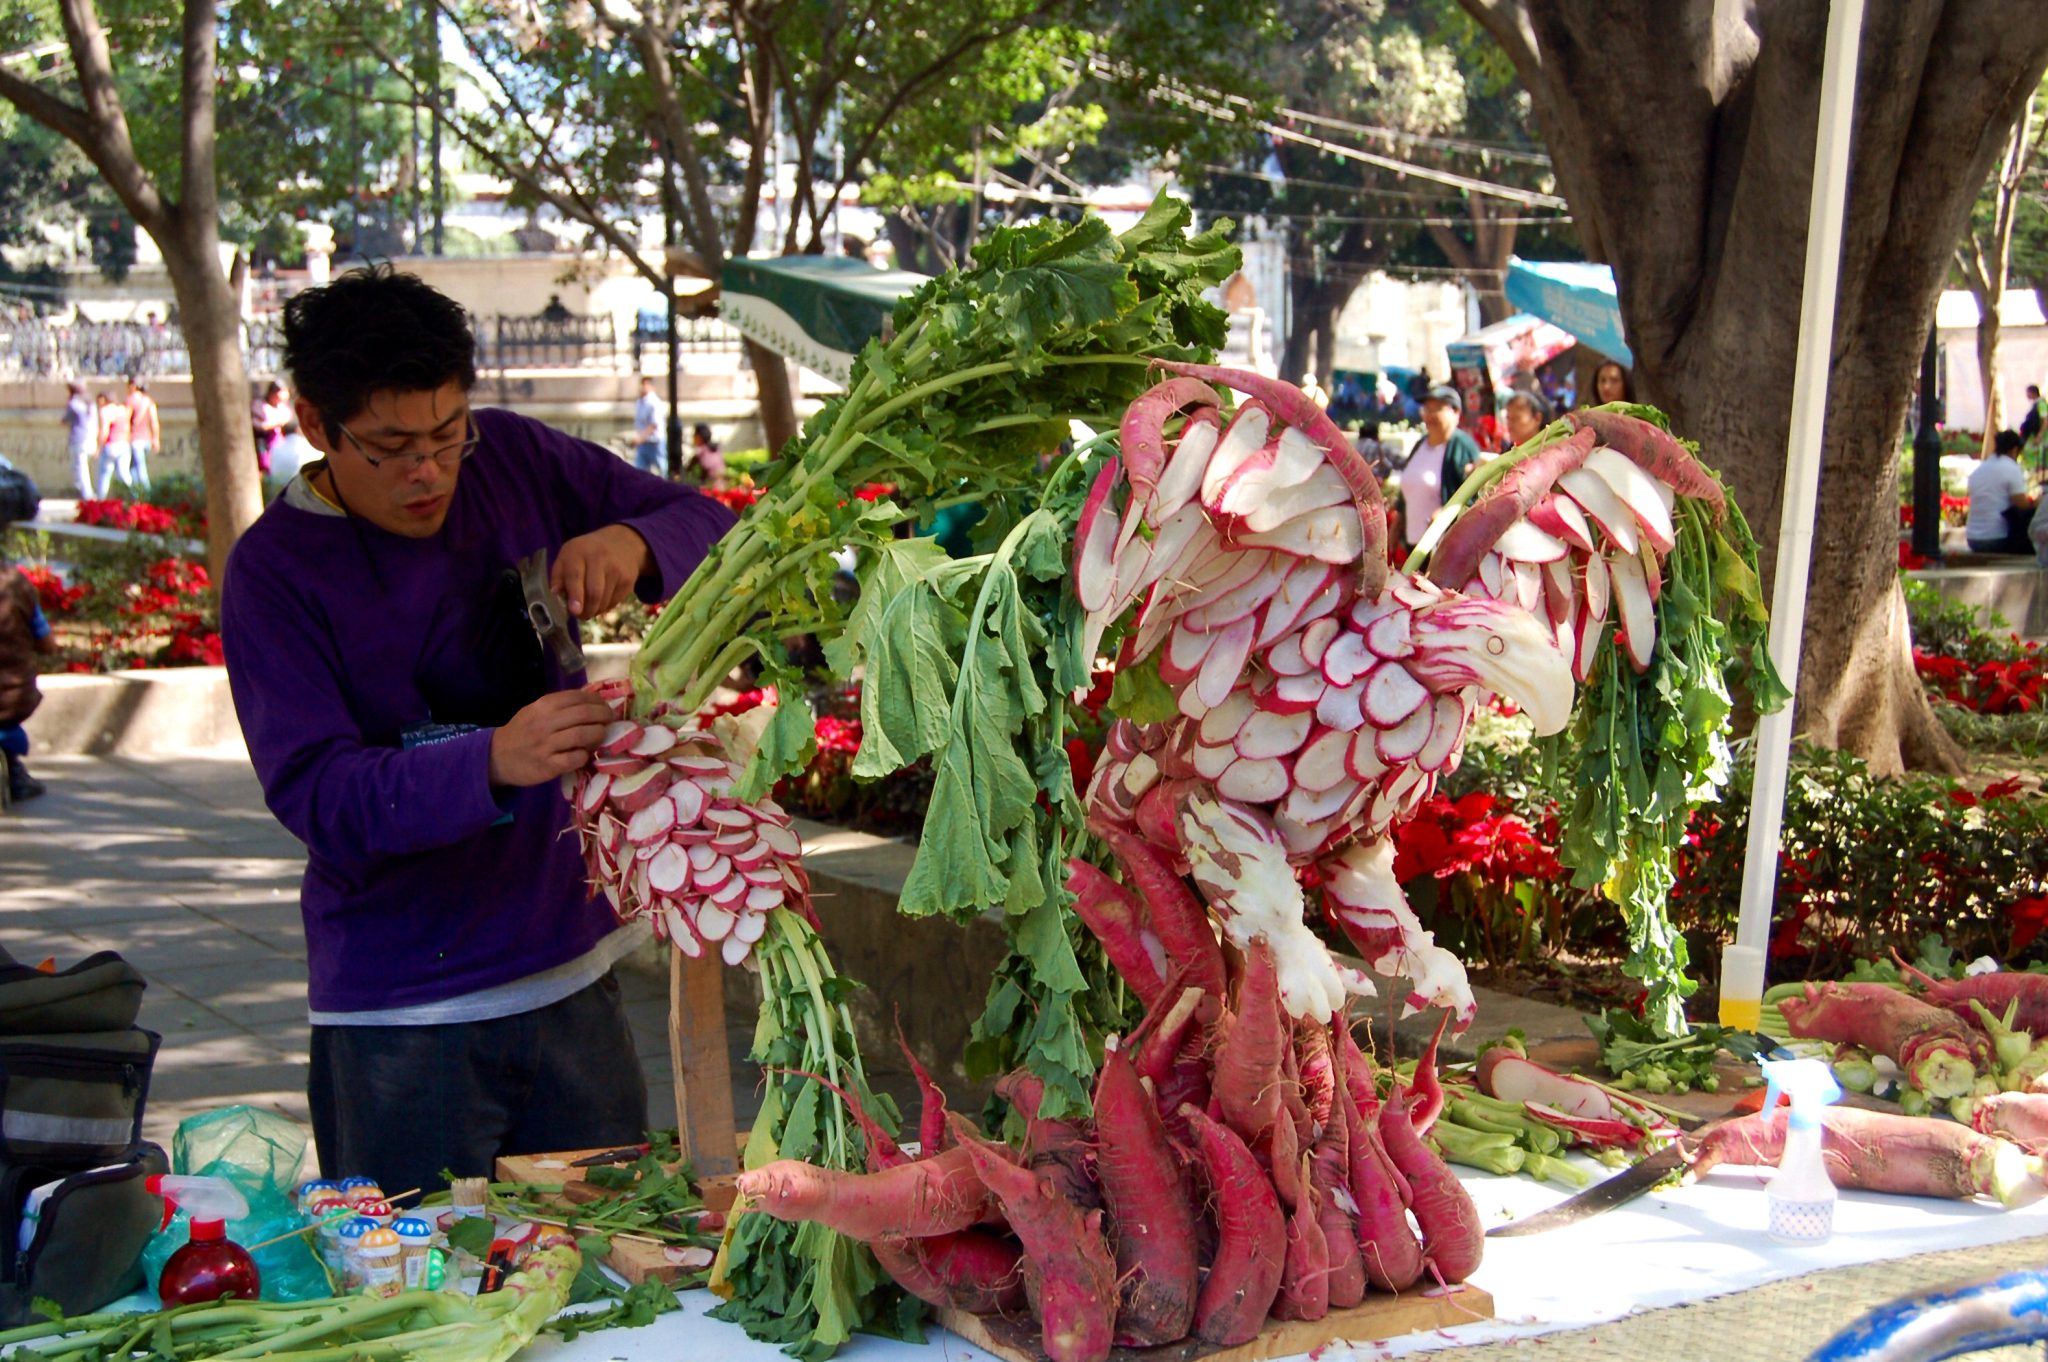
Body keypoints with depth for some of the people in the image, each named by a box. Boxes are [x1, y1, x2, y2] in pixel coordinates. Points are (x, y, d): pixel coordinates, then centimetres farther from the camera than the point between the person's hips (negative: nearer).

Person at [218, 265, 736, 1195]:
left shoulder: (514, 462, 1)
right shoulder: (275, 570, -9)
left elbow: (708, 527, 8)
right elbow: (314, 792, -18)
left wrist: (633, 543, -15)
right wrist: (492, 762, -35)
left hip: (573, 976, 4)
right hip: (401, 1013, -3)